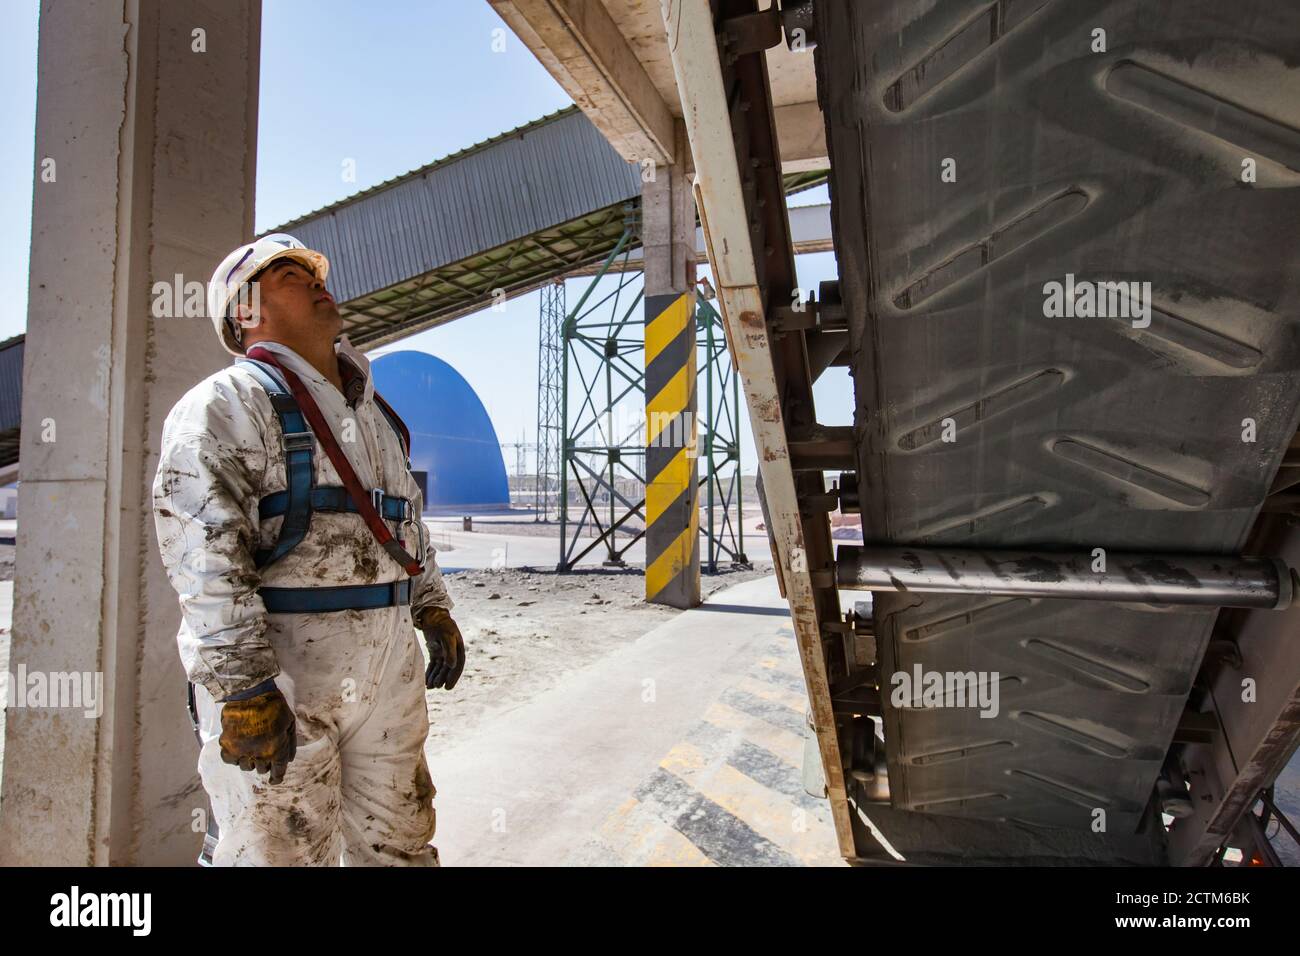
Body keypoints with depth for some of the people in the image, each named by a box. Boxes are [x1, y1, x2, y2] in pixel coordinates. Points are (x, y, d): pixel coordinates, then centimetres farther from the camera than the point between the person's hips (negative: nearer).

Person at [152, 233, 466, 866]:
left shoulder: (375, 412, 18)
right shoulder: (229, 401, -7)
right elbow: (200, 554, -17)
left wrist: (434, 609, 17)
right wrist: (243, 687, -22)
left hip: (389, 667, 7)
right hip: (276, 672, -7)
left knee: (398, 845, 17)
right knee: (279, 852, 3)